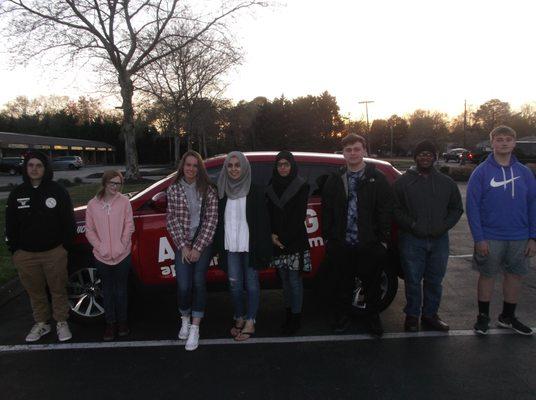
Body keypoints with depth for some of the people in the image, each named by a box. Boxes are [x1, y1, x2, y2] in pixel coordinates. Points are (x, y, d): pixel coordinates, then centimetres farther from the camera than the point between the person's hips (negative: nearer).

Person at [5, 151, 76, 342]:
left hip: (54, 252, -3)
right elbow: (10, 223, 8)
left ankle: (61, 322, 24)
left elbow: (68, 221, -1)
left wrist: (65, 245, -3)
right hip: (26, 254, 3)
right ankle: (41, 323, 31)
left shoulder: (57, 191, -4)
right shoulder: (17, 194, 4)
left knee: (58, 290, 8)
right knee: (35, 291, 15)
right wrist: (14, 249, 4)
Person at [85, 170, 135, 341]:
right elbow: (89, 230, 0)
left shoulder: (124, 201, -4)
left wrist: (122, 245, -12)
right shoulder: (93, 204, -1)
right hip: (102, 256, 1)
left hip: (122, 255, -1)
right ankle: (110, 323, 26)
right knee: (108, 289, 13)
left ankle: (122, 321, 28)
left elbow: (129, 226, -3)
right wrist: (100, 247, -11)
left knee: (121, 289, 12)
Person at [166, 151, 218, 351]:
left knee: (199, 282, -4)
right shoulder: (174, 189, -1)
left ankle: (195, 329, 7)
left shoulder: (208, 190, -5)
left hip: (203, 243, -1)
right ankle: (185, 321, 25)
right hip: (183, 244, 1)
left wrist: (197, 247, -11)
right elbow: (172, 220, -1)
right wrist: (184, 246, -8)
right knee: (184, 285, -3)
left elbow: (211, 220, -7)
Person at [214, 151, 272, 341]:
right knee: (235, 284, 9)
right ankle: (239, 319, 27)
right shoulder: (223, 191, 7)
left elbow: (263, 221, -7)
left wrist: (262, 247, -12)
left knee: (251, 283, 6)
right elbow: (219, 220, 11)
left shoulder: (255, 191, -5)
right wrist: (219, 246, 8)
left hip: (250, 246, -3)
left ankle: (250, 322, 17)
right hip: (230, 246, 4)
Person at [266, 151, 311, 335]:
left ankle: (296, 316, 8)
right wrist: (273, 234, -7)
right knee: (285, 279, 11)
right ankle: (289, 312, 22)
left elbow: (299, 216, -8)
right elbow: (270, 213, 9)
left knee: (294, 280, -1)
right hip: (278, 241, 4)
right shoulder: (272, 187, 9)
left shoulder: (301, 186, -3)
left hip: (296, 241, -4)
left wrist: (284, 238, -12)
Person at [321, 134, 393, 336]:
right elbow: (327, 211, 8)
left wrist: (384, 239, -6)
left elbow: (385, 211, -2)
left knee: (372, 283, 11)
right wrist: (327, 237, 3)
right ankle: (342, 317, 31)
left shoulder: (377, 179, 0)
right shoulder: (334, 180, 7)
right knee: (343, 283, 13)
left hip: (369, 244, -1)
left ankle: (374, 318, 30)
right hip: (341, 244, 2)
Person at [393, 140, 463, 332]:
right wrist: (412, 225, -13)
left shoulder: (447, 183, 10)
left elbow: (457, 209, 13)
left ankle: (430, 314, 26)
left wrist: (444, 226, -4)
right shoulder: (403, 181, 2)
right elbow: (396, 209, 0)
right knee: (413, 280, 3)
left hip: (439, 240, 3)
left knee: (434, 281, 11)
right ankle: (412, 316, 19)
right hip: (411, 239, -3)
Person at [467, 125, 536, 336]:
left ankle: (508, 317, 31)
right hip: (490, 238, -3)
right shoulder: (481, 172, -6)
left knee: (515, 276, 13)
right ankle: (483, 316, 25)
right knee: (487, 276, 8)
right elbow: (472, 207, -9)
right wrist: (478, 238, -14)